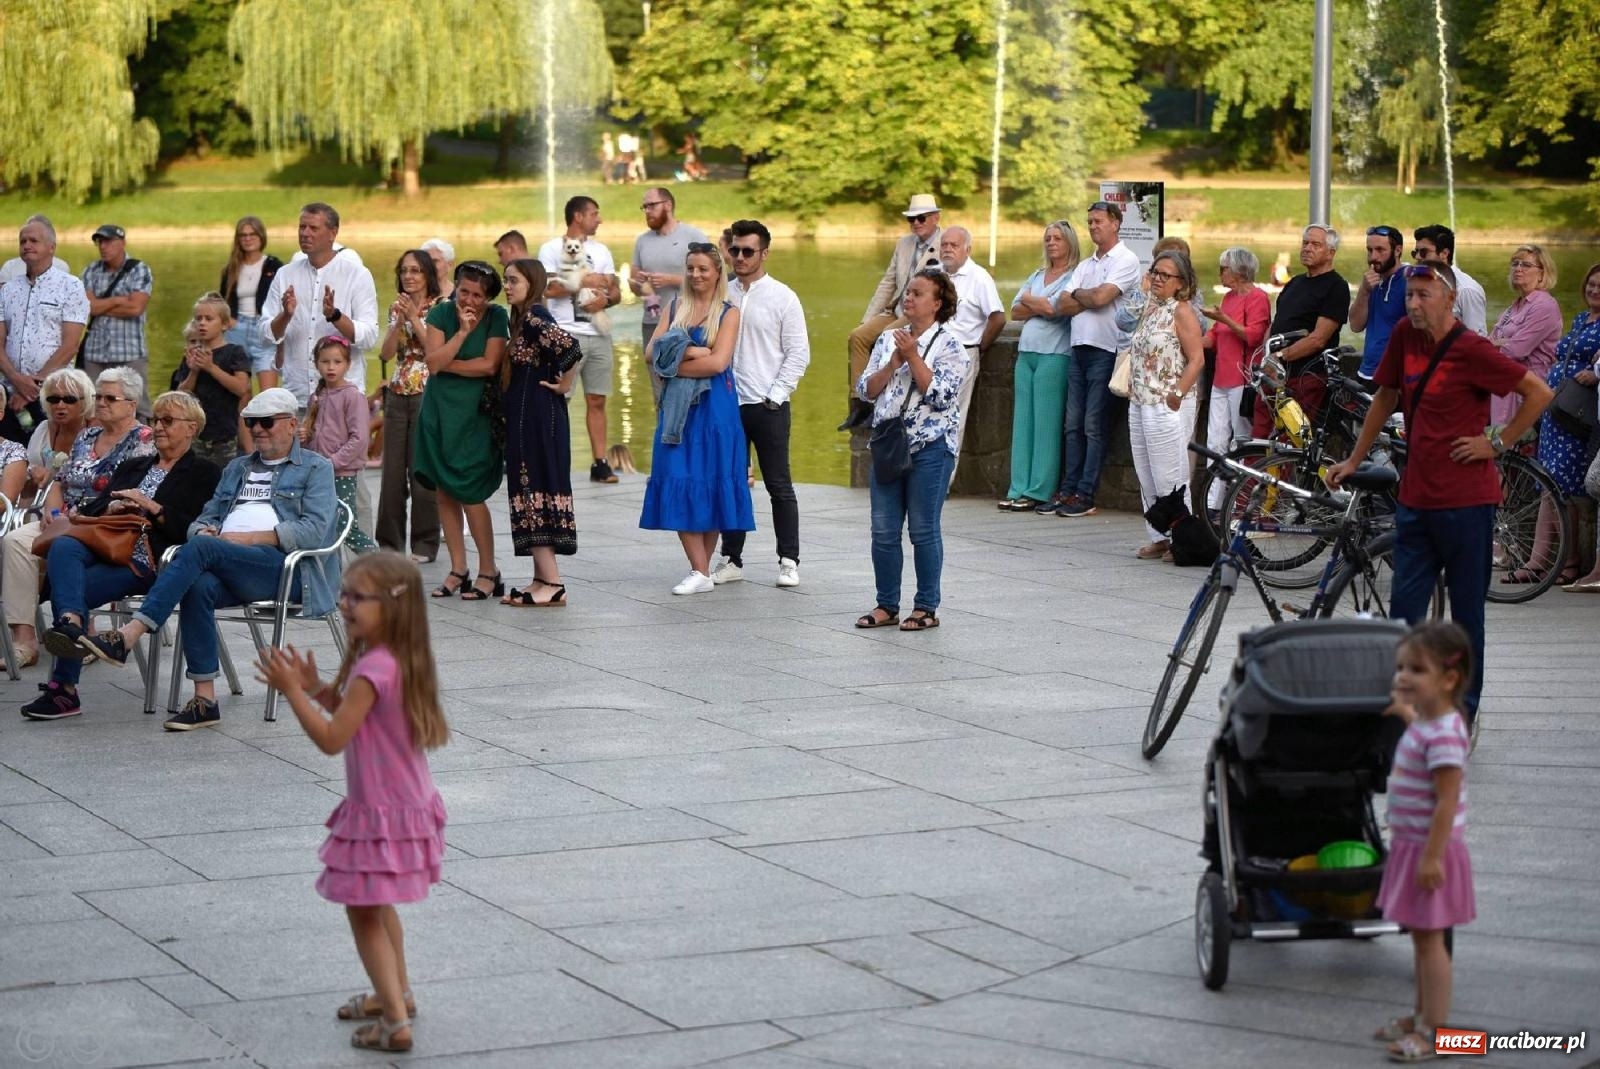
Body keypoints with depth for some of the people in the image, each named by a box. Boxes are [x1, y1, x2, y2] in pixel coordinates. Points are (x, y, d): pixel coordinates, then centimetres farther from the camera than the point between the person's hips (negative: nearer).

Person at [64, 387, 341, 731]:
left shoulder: (316, 468, 11)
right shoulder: (237, 469, 32)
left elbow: (314, 530, -4)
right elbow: (205, 518, 28)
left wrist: (247, 538, -11)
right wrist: (204, 531, 1)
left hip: (286, 567, -5)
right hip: (228, 567, 5)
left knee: (200, 549, -30)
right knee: (198, 585, -32)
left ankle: (127, 637, -37)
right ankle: (205, 700, -32)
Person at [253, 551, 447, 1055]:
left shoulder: (374, 669, -27)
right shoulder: (401, 659, 3)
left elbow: (332, 738, -25)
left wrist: (292, 691, -21)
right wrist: (317, 688, 1)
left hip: (382, 813, -10)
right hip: (407, 803, 10)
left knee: (364, 912, -1)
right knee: (378, 905, 27)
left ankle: (395, 1022, -2)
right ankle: (397, 993, 41)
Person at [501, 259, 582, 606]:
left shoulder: (534, 318, -15)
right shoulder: (524, 319, 14)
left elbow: (571, 348, -28)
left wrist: (564, 385, -16)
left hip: (538, 416, -10)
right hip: (526, 416, 10)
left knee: (535, 490, -9)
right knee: (536, 489, 10)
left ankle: (552, 584, -9)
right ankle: (542, 579, 13)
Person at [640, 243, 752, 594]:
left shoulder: (728, 313, 0)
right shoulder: (675, 307, 12)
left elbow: (718, 362, -12)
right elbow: (653, 350, 1)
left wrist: (676, 364, -8)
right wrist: (692, 351, -12)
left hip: (714, 408, -4)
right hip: (677, 406, 4)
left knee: (710, 485, -2)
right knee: (679, 486, -5)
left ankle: (702, 569, 5)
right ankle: (700, 572, -4)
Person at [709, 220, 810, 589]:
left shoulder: (782, 298, -2)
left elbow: (799, 354, -3)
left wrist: (775, 396, -9)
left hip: (769, 406, -4)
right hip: (728, 404, 4)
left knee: (779, 486, 2)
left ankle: (789, 561, 7)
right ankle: (731, 559, 15)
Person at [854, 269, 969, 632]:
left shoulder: (949, 346, -4)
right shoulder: (888, 340, 11)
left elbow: (940, 395, -16)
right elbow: (865, 390, 6)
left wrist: (913, 356, -15)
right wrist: (894, 362, -9)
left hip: (929, 447, -5)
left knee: (923, 530, 0)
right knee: (883, 531, 6)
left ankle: (927, 608, 9)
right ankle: (887, 605, 16)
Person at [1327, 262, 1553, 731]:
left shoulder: (1471, 350, -13)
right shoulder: (1405, 336, 4)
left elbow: (1539, 392, -8)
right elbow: (1386, 397, 18)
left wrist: (1498, 443, -8)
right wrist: (1354, 460, 20)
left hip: (1465, 501, -5)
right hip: (1415, 496, 6)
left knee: (1467, 609, 4)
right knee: (1405, 607, 5)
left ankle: (1465, 705, 15)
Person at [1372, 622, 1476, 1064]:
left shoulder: (1443, 736, -25)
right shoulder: (1426, 724, 5)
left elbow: (1447, 802, -27)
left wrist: (1432, 857, -26)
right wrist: (1408, 713, 46)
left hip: (1430, 849, -10)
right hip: (1412, 845, 10)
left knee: (1428, 937, -3)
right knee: (1422, 936, 18)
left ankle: (1434, 1031, 4)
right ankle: (1422, 1016, 30)